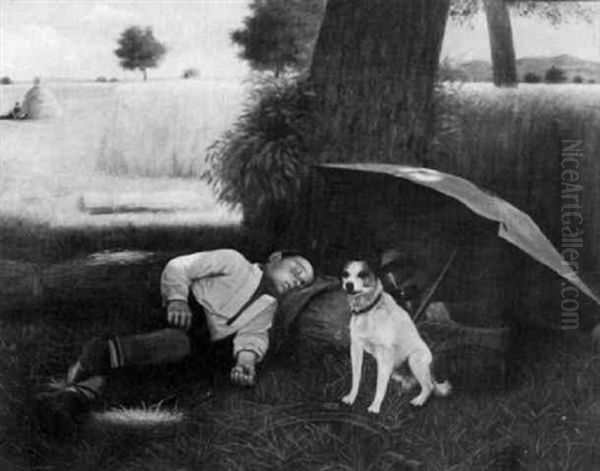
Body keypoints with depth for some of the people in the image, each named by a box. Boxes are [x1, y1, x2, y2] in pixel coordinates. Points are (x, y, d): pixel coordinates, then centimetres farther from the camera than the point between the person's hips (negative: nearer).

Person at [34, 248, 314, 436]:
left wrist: (247, 359, -19)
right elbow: (178, 267, -1)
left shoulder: (267, 308, 23)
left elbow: (253, 336, 3)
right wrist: (176, 299, -20)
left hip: (196, 344, 3)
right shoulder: (234, 263, 8)